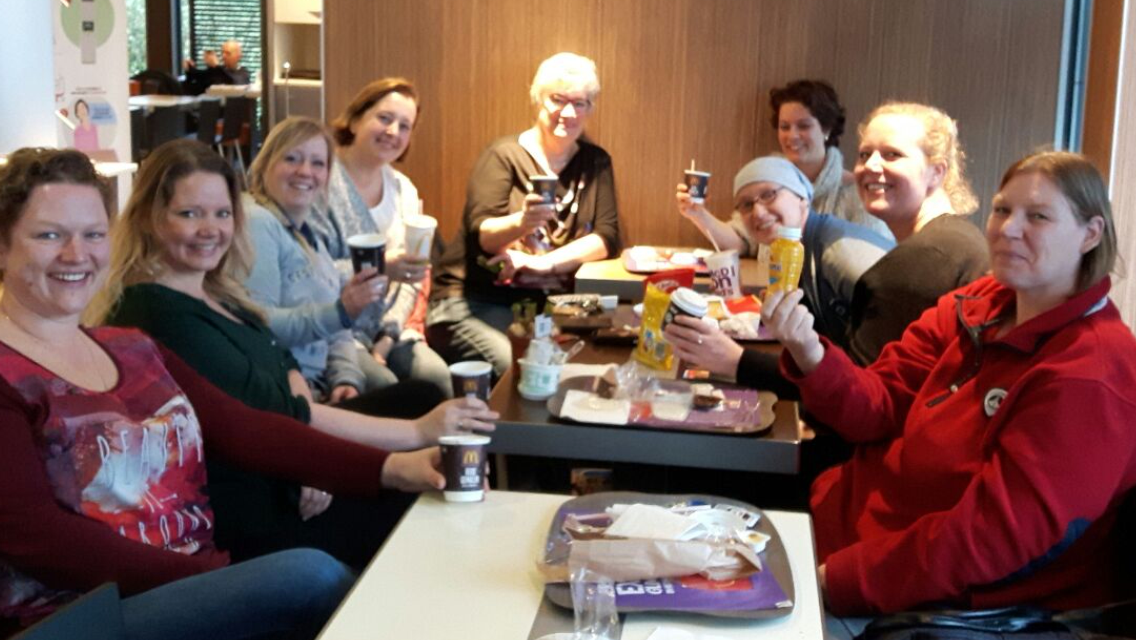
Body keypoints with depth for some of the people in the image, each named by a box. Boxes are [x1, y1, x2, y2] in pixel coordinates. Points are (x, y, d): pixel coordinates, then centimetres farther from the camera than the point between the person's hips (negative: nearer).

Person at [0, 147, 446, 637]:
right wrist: (204, 576, -22)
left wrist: (392, 468, -11)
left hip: (196, 586, 6)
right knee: (310, 573, -24)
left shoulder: (133, 349, 14)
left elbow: (244, 429, 2)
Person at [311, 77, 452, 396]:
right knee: (386, 387, -28)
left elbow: (418, 274, 9)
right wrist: (380, 267, -27)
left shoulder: (403, 189, 12)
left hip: (389, 330, 6)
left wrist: (390, 334, -5)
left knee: (440, 378, -19)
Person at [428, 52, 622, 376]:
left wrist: (542, 262, -17)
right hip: (476, 300, -4)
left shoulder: (595, 162, 8)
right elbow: (480, 234, -15)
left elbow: (607, 238, -2)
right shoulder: (504, 155, -3)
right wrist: (523, 221, -37)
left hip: (547, 302, 4)